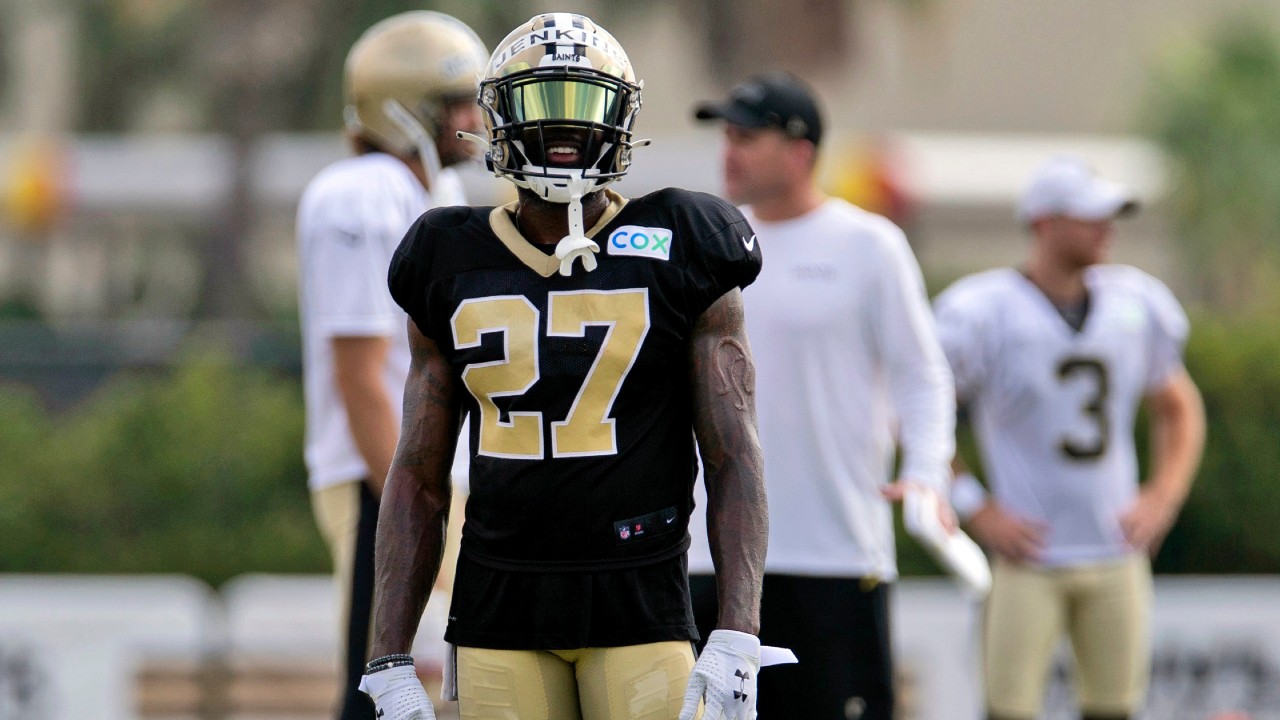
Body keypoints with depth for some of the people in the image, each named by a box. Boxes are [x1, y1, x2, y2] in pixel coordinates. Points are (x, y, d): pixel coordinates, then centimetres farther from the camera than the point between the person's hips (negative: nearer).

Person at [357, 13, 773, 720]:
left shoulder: (677, 254, 2)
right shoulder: (452, 267, 10)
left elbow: (735, 458, -1)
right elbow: (418, 477, 12)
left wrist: (737, 639, -12)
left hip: (640, 608, -2)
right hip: (497, 614, 2)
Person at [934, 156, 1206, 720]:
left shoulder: (1136, 305, 7)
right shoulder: (984, 312, -8)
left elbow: (1178, 410, 21)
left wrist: (1161, 498, 7)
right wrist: (977, 511, -10)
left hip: (1116, 559, 4)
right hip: (1028, 559, -4)